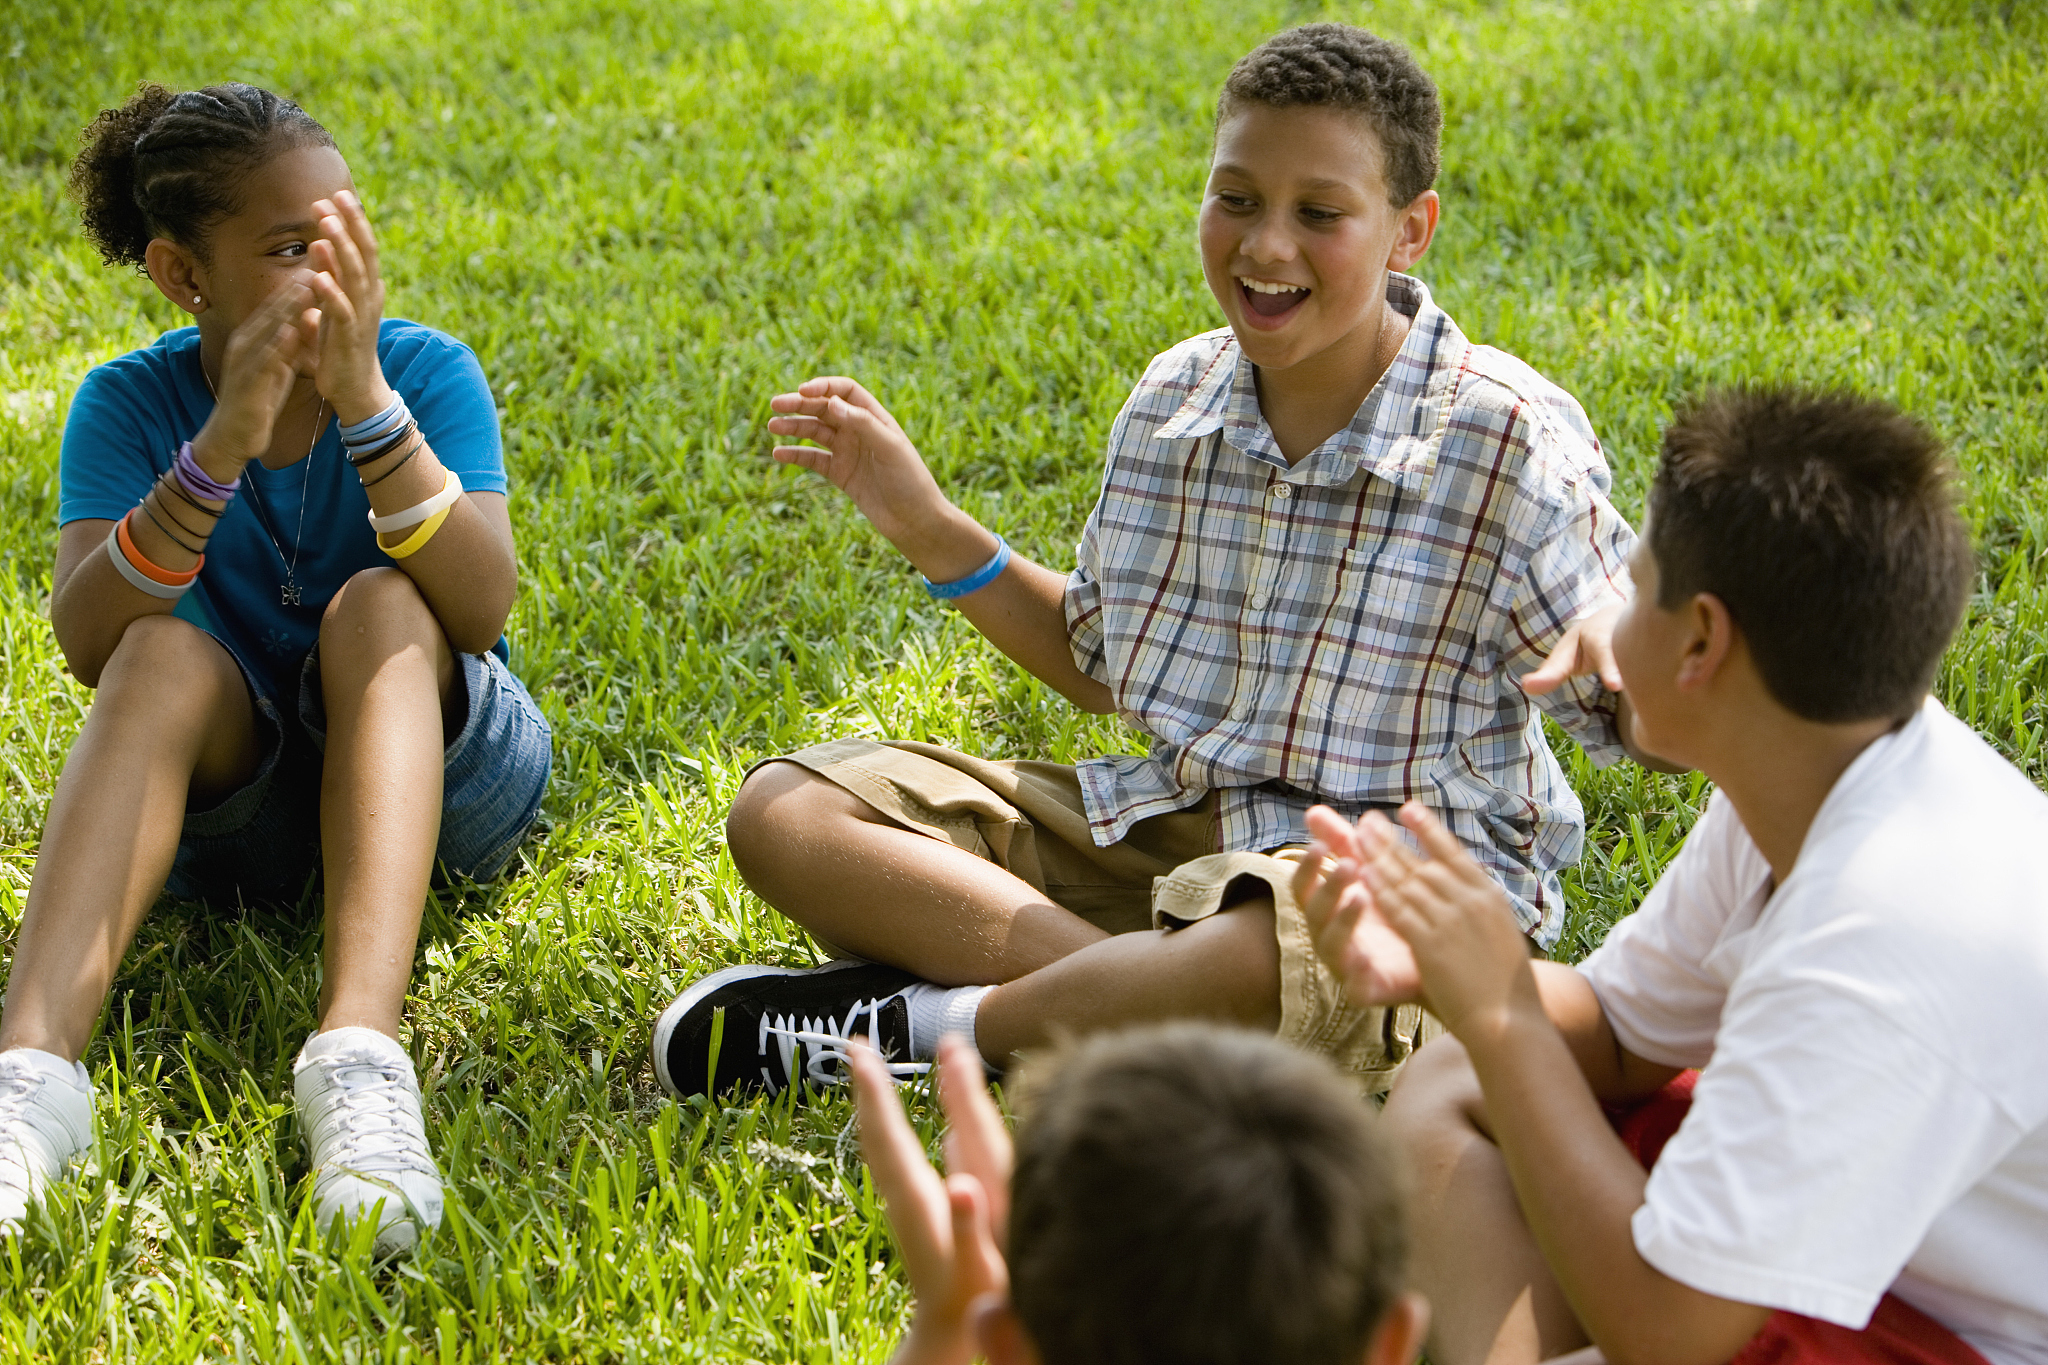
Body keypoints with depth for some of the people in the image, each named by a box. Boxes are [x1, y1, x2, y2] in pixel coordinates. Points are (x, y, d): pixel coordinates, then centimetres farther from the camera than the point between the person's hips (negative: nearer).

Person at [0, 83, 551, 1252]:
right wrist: (224, 444, -37)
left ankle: (361, 1048, -49)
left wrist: (365, 399, -38)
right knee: (168, 651, -29)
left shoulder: (428, 370, -11)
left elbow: (483, 610, -27)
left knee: (377, 605, -29)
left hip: (440, 768, -1)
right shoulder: (133, 402, -8)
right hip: (227, 797, 1)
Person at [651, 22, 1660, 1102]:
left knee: (1270, 961, -45)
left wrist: (1614, 648, -34)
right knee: (784, 811, -6)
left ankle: (917, 1023, -18)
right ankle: (1148, 993, -22)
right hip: (1168, 818, 6)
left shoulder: (1508, 439, -11)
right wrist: (928, 528, 11)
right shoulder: (1173, 404, 5)